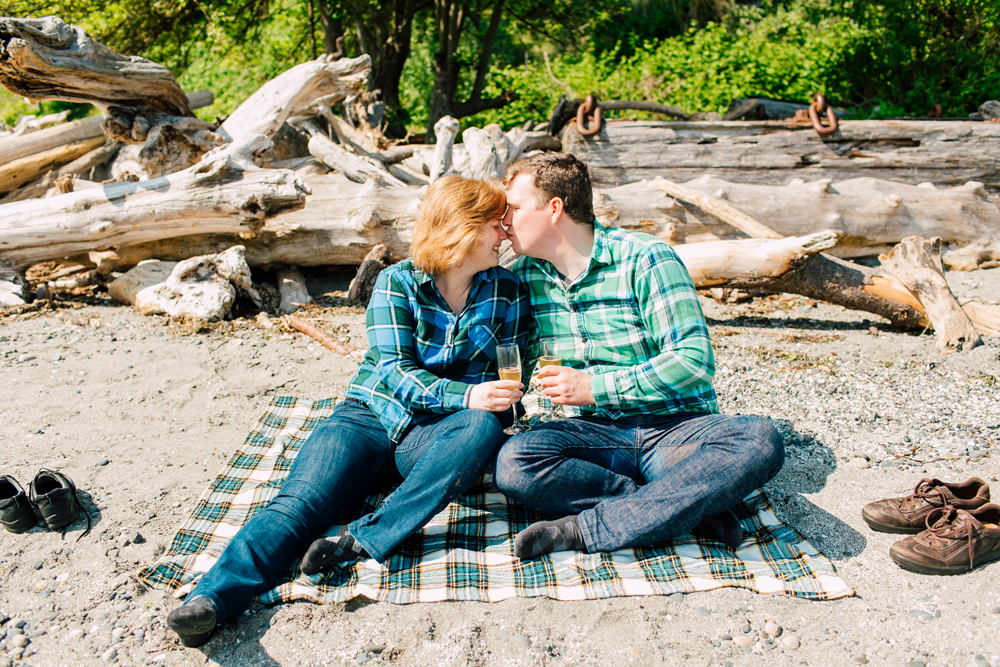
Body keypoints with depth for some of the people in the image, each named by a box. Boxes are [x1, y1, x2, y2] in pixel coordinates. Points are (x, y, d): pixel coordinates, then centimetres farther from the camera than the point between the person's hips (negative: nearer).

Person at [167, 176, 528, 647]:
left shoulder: (506, 292, 6)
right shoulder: (398, 282, -2)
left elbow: (509, 375, 12)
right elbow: (393, 372, -11)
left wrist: (491, 401, -10)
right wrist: (464, 395, -26)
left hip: (434, 434, 1)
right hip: (372, 416, -1)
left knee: (483, 428, -33)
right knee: (301, 498, -26)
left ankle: (363, 540, -36)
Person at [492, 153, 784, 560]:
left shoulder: (644, 259, -8)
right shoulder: (525, 276, 7)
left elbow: (694, 359, -14)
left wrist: (595, 386, -16)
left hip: (677, 427, -2)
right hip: (596, 433, 3)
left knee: (758, 442, -32)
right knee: (513, 461, -28)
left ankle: (583, 529, -31)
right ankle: (691, 510, -23)